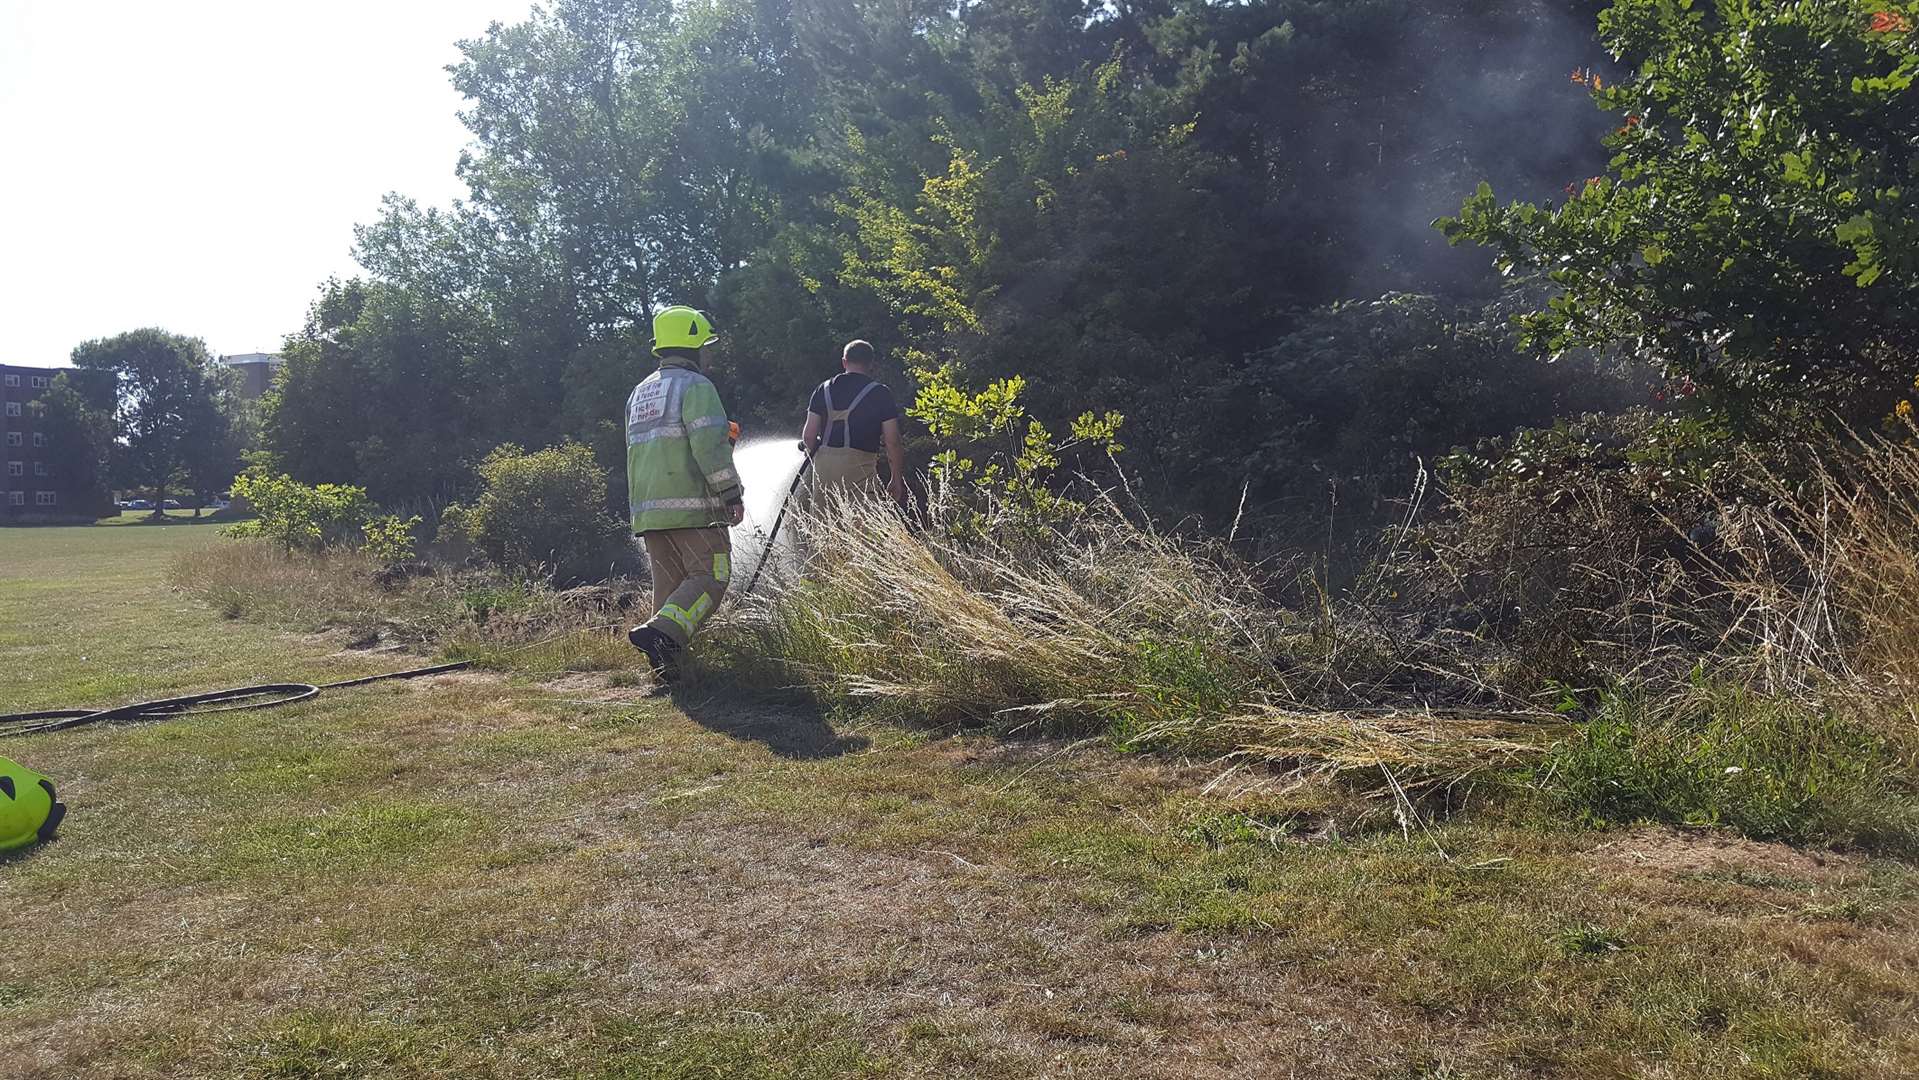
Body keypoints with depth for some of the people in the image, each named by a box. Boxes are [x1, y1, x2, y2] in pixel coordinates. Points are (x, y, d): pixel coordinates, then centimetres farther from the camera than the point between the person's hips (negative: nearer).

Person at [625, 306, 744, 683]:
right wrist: (732, 494, -12)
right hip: (691, 504, -8)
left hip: (647, 510, 8)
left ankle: (667, 665, 5)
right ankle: (661, 632, -24)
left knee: (669, 584, 10)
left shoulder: (639, 393, 21)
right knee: (710, 576, -6)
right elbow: (710, 446, -15)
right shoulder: (695, 386, -6)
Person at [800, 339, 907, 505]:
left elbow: (808, 436, 6)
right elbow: (892, 442, -2)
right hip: (860, 466, -4)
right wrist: (896, 479, 7)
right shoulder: (879, 392, 1)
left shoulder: (823, 389, 10)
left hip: (824, 467, 4)